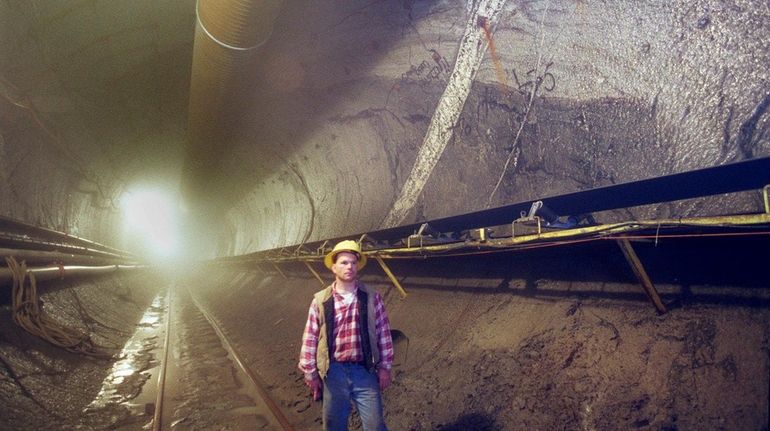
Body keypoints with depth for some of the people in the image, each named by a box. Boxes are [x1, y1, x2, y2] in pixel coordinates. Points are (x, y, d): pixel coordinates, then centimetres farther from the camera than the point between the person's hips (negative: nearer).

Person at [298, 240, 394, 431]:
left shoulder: (372, 298, -2)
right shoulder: (320, 301, -4)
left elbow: (383, 334, 2)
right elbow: (310, 339, 0)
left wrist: (384, 367, 2)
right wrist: (310, 373, 1)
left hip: (364, 371, 0)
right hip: (333, 372, 1)